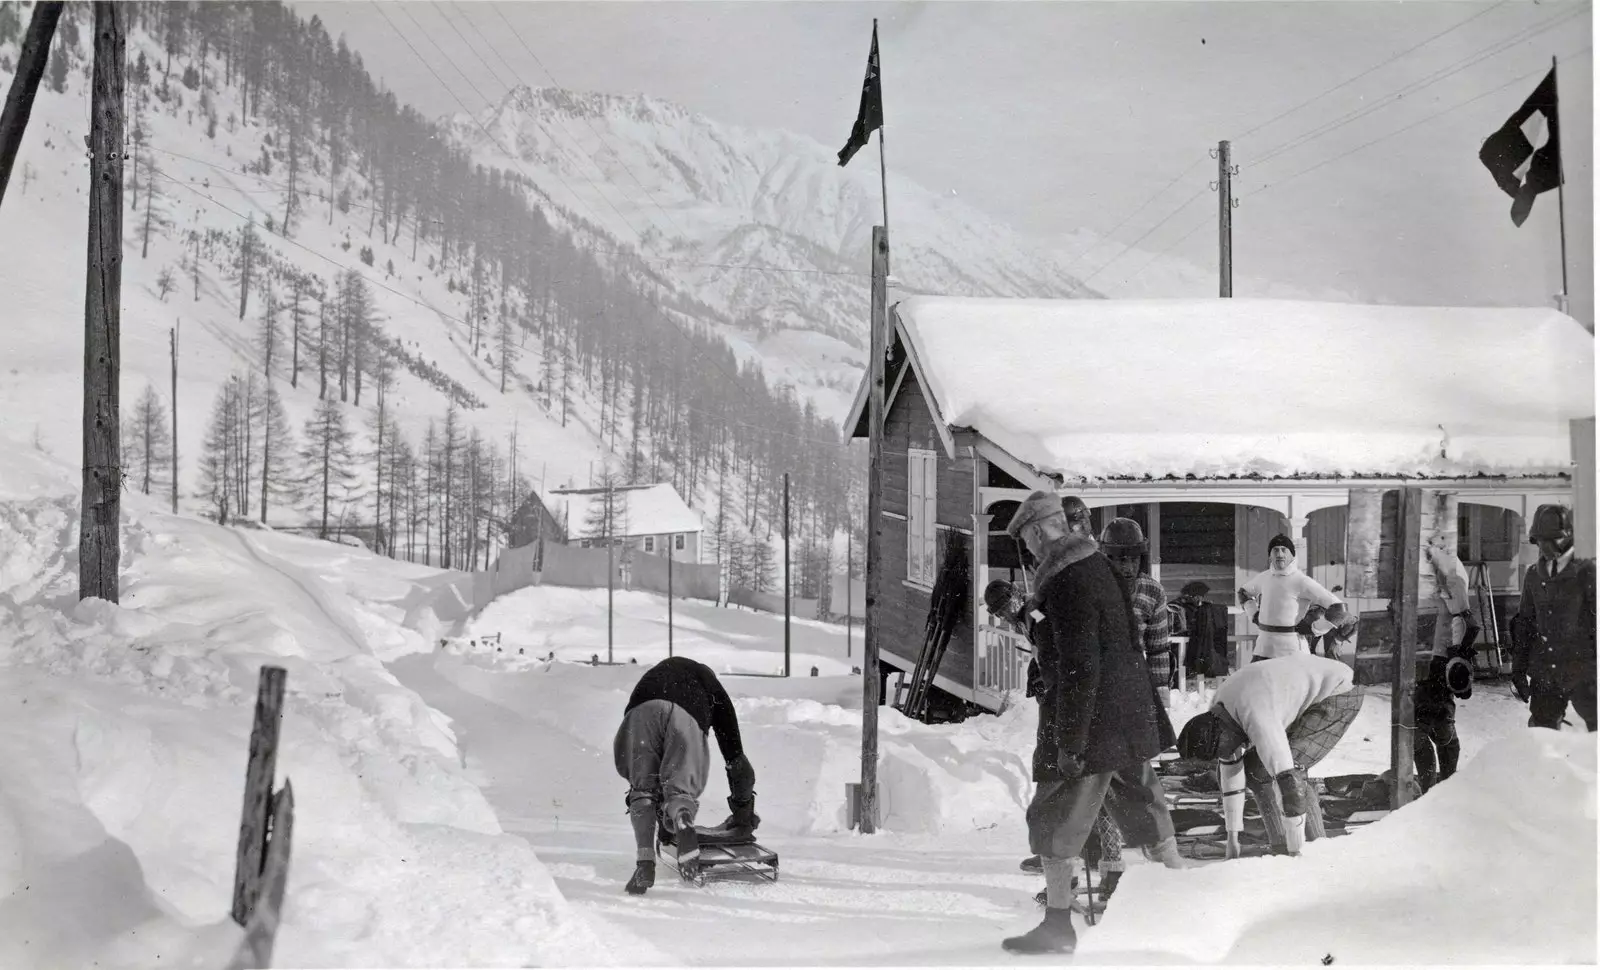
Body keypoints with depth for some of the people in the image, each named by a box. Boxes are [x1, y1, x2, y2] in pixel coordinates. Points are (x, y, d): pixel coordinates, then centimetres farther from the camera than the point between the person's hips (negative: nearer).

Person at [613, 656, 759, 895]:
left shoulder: (655, 674, 47)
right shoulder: (712, 689, 41)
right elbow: (735, 756, 41)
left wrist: (662, 821, 52)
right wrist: (744, 812, 52)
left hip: (640, 713, 2)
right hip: (685, 716, -2)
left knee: (643, 789, 9)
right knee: (680, 786, -1)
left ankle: (645, 861, -12)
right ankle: (682, 823, -36)